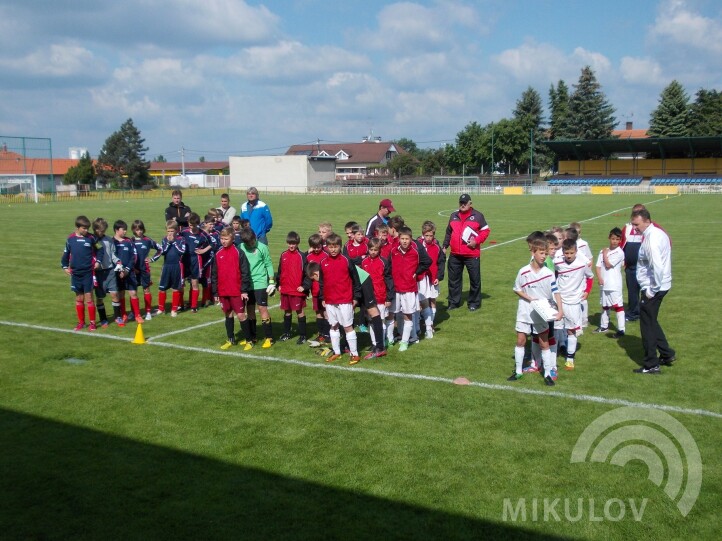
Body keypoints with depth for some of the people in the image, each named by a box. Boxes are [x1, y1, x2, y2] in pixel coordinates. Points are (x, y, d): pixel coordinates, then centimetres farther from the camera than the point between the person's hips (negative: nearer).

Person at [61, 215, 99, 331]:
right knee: (79, 298, 10)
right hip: (75, 273, 2)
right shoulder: (70, 239, 1)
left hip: (88, 272, -2)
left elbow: (97, 251, 7)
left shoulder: (91, 238, -4)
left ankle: (92, 322, 6)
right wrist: (65, 267, 7)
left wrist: (97, 261, -6)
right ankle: (81, 322, 20)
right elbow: (66, 254, 11)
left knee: (89, 297, -2)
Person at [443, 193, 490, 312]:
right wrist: (445, 246, 15)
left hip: (472, 254, -4)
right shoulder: (453, 216, 12)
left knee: (475, 279, 3)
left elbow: (486, 230, -1)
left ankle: (474, 303, 15)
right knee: (454, 279, 9)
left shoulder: (478, 216, -1)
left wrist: (476, 241, -13)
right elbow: (449, 232, 20)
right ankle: (454, 302, 21)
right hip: (455, 255, 4)